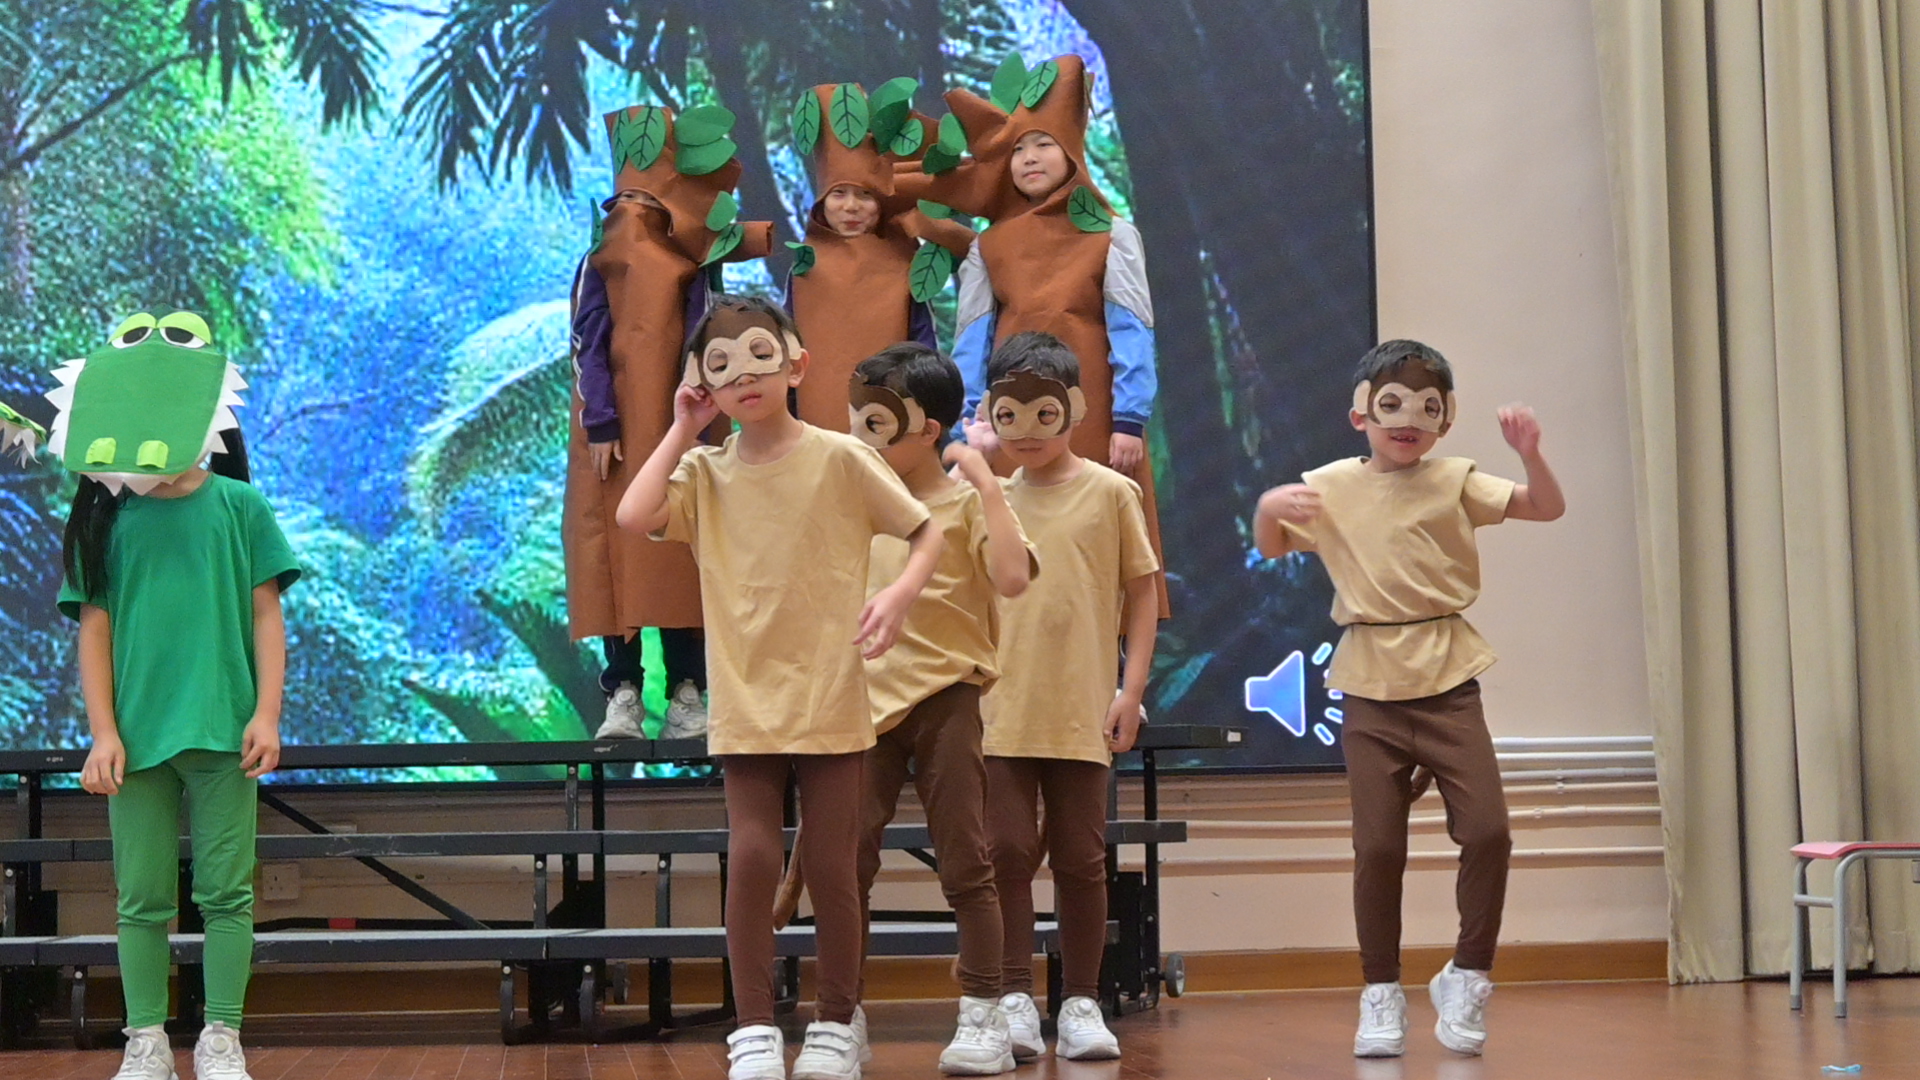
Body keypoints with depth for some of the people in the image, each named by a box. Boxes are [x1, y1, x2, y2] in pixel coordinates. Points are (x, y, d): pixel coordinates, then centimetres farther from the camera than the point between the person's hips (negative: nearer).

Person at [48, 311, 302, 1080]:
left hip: (222, 730, -1)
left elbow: (266, 616, 2)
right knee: (143, 898, 7)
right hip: (138, 735, 1)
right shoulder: (107, 518, 4)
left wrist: (266, 714, -5)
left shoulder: (238, 507, 1)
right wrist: (103, 733, -3)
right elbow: (94, 630, 4)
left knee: (225, 892, 3)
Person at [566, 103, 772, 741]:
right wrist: (599, 424, -9)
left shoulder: (694, 255, 10)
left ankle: (687, 695, 0)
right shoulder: (606, 247, 4)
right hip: (620, 430, -2)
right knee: (617, 545, -5)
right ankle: (623, 695, -3)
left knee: (684, 547, -2)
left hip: (679, 426, 2)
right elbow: (586, 338, 0)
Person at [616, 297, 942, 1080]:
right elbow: (634, 517, -15)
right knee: (751, 856, -8)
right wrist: (682, 431, -6)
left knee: (830, 865, 4)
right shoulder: (705, 473, 3)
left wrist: (900, 593, -20)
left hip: (830, 699, -1)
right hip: (745, 701, 2)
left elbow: (926, 533, 0)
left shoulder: (840, 458, -5)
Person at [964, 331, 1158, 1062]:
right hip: (1003, 712, 1)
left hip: (1081, 713, -1)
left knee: (1080, 857, 5)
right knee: (1009, 850, -3)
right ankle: (1015, 1000, 3)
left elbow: (1141, 591, 3)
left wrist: (1132, 687, -4)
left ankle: (1081, 1002, 14)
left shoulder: (1109, 492, 1)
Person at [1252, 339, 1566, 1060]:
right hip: (1371, 690, 0)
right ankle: (1381, 993, 14)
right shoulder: (1329, 487, 4)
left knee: (1486, 829, -9)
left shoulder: (1453, 483, 2)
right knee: (1378, 846, 1)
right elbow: (1270, 548, 10)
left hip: (1448, 683, 0)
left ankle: (1467, 975, 10)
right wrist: (1268, 506, -12)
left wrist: (1530, 454, -22)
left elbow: (1547, 508, -3)